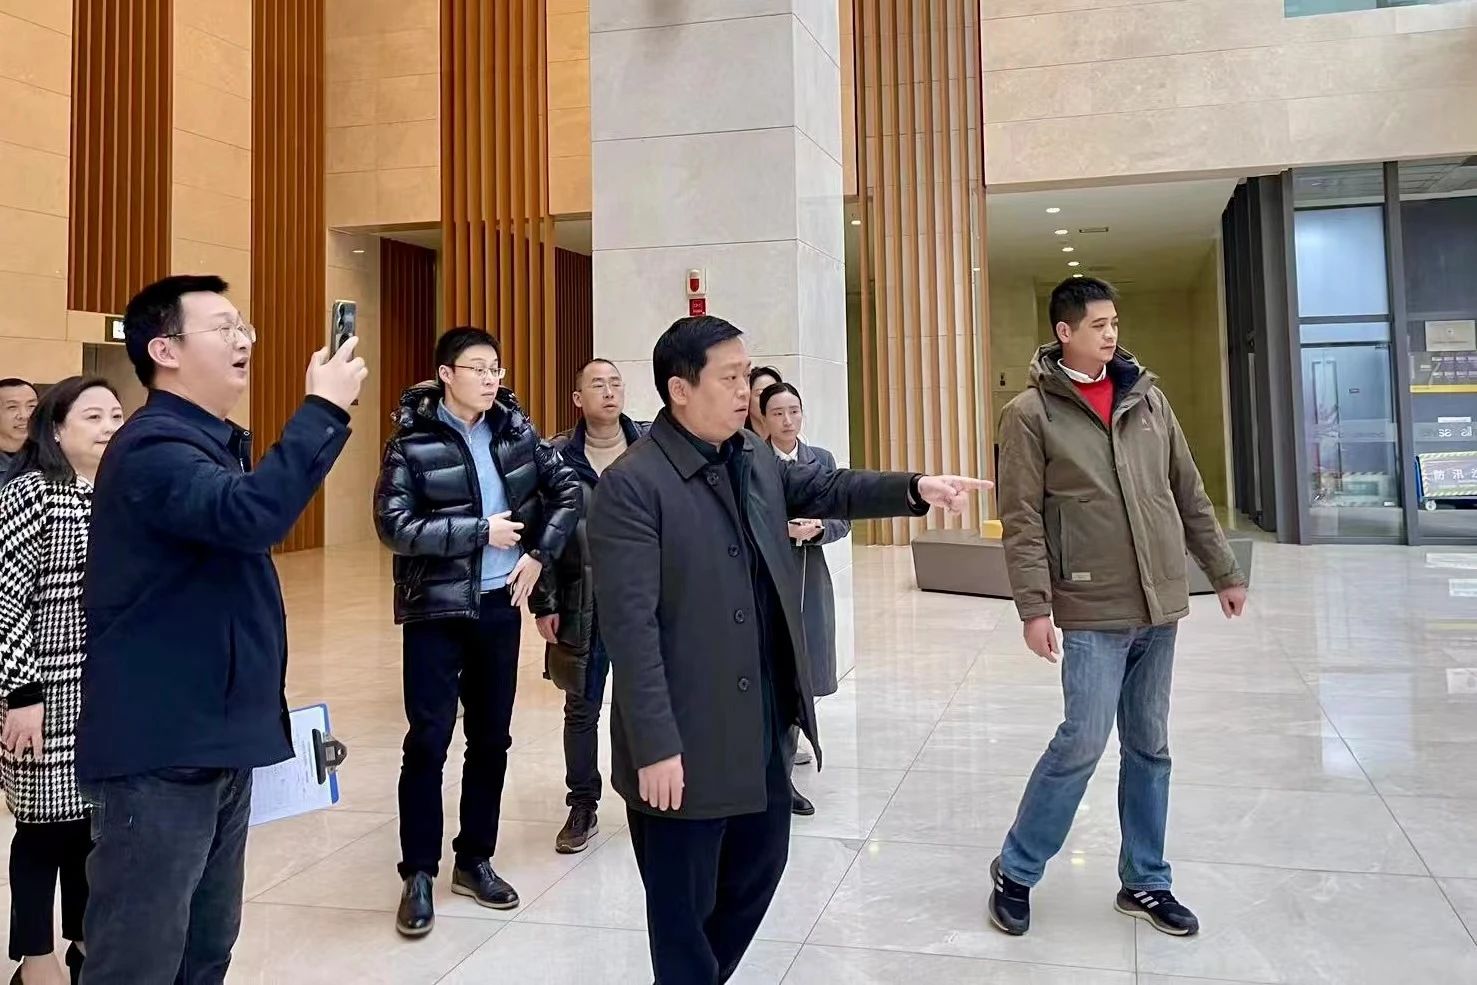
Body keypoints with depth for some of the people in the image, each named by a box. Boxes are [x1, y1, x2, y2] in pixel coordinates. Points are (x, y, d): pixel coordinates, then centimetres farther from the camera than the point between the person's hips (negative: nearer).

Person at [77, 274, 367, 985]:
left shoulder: (213, 444, 16)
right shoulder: (152, 446, -16)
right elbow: (252, 513, -35)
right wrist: (324, 409, -26)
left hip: (215, 743, 10)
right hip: (161, 752, -9)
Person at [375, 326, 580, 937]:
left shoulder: (516, 430, 3)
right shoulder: (412, 440, -9)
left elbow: (567, 491, 9)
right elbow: (394, 526, -17)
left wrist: (539, 555, -2)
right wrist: (481, 530, -17)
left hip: (499, 607, 4)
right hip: (436, 611, -4)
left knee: (491, 739, 11)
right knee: (428, 741, 0)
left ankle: (475, 860, 26)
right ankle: (418, 874, 15)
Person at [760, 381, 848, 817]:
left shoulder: (822, 459, 8)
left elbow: (843, 519, 7)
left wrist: (817, 529, -13)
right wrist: (781, 529, -19)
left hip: (809, 576, 5)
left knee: (802, 668, 11)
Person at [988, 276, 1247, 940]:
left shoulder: (1146, 398, 9)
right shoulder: (1031, 413, -6)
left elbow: (1189, 495, 14)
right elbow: (1021, 520, -11)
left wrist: (1224, 572, 15)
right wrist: (1035, 607, -17)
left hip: (1159, 607, 5)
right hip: (1092, 612, -5)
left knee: (1150, 747, 12)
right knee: (1083, 742, -6)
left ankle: (1145, 882, 27)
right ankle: (1015, 873, 13)